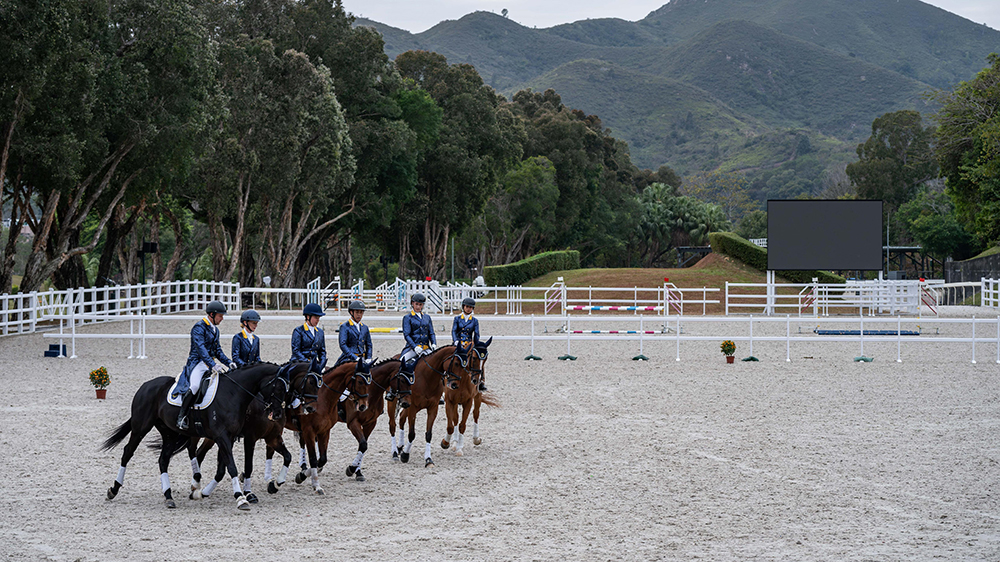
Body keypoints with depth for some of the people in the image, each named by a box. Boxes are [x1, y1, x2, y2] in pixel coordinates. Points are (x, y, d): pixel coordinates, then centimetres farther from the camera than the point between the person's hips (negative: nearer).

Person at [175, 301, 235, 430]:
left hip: (211, 363, 9)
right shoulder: (199, 327, -11)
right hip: (198, 362, -9)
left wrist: (229, 362, 7)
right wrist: (212, 365, -34)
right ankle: (181, 416, -21)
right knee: (194, 386, -31)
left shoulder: (215, 329, 17)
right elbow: (200, 348, -23)